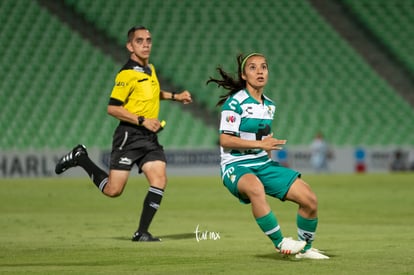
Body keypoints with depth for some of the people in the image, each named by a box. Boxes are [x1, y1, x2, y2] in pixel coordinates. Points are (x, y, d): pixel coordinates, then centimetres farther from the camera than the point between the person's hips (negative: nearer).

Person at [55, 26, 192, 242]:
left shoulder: (150, 69, 13)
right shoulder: (127, 74, -14)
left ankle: (142, 232, -4)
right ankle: (80, 158, 18)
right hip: (129, 136, -7)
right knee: (113, 190, -5)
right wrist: (142, 121, -21)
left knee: (159, 180, -11)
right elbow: (112, 108, -17)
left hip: (149, 137, 7)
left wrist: (174, 96, 23)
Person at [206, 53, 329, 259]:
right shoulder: (235, 103, -12)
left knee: (310, 200, -3)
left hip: (264, 164, 8)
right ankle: (280, 242, -31)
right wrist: (260, 144, -22)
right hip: (236, 166, -8)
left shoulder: (269, 105, 12)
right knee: (255, 188, -44)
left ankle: (305, 248, 20)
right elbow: (225, 140, -18)